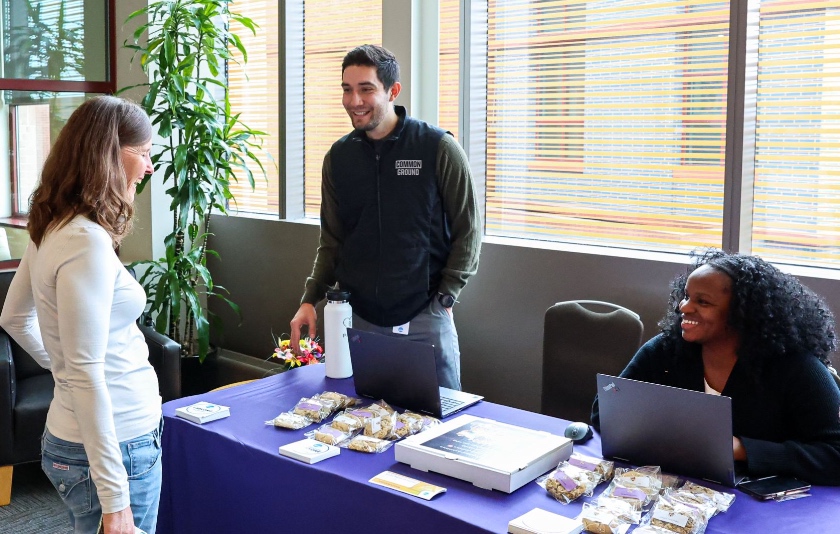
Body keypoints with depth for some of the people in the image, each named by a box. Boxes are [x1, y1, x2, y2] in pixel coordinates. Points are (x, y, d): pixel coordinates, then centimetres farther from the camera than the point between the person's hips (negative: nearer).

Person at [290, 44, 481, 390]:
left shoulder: (439, 148, -6)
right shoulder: (339, 157, 7)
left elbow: (467, 230, -1)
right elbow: (332, 240, 13)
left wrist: (445, 297, -6)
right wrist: (310, 299, 2)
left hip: (424, 317, -3)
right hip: (357, 316, 3)